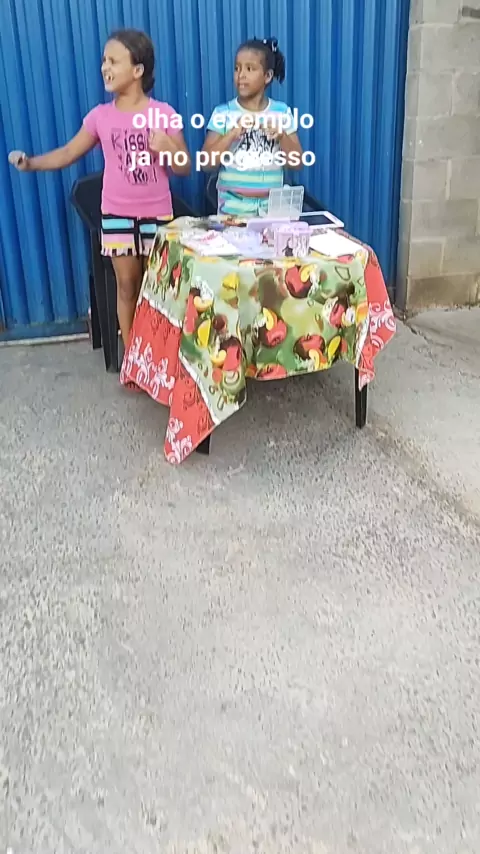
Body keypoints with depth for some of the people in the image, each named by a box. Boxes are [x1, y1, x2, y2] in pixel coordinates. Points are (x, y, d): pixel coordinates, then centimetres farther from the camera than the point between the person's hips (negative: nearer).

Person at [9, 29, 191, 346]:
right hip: (116, 215, 2)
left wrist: (167, 148, -24)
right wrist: (30, 162, -10)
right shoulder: (100, 115, 1)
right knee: (127, 287, 8)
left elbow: (185, 167, -4)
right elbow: (68, 153, 5)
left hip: (157, 214, -2)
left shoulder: (165, 114, -6)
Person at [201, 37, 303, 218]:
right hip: (233, 210, -1)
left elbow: (297, 163, 3)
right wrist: (232, 134, -18)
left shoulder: (282, 112, 4)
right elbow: (206, 164, -7)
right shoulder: (223, 113, -1)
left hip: (272, 209, 2)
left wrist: (281, 136, -13)